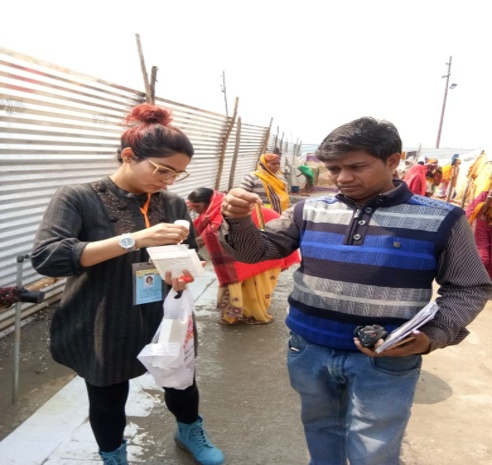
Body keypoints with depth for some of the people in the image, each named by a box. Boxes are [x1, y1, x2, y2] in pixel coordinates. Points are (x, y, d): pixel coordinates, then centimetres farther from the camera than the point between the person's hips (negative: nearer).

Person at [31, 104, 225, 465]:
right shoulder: (78, 198, -13)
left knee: (182, 384, 20)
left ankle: (190, 433, 54)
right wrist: (133, 239, -33)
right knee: (108, 402, 15)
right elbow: (46, 257, -25)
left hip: (167, 325, 4)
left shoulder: (174, 204, -1)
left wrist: (183, 273, -18)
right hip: (103, 333, -3)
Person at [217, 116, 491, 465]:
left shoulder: (441, 219, -9)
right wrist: (238, 220, -22)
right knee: (320, 428, 26)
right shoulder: (310, 211, -3)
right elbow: (256, 251, -1)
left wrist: (433, 336, -18)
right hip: (309, 350, 3)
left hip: (386, 361, -2)